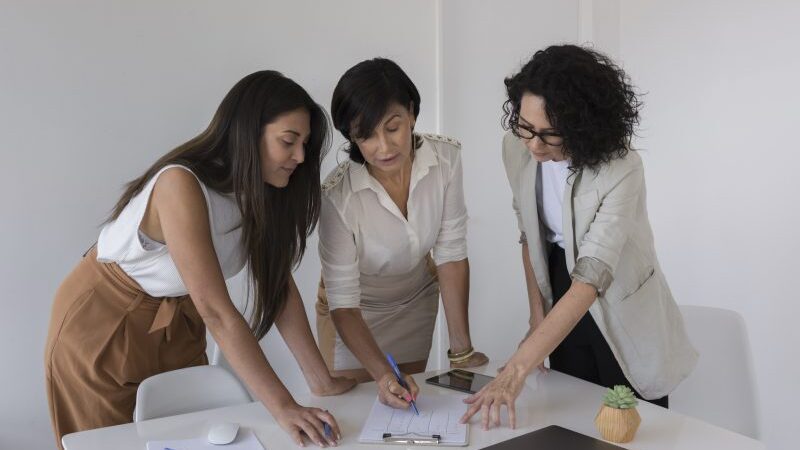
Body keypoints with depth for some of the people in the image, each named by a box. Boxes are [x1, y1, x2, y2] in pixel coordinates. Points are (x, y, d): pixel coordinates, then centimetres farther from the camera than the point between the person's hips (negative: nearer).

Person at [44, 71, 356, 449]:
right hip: (102, 326, -5)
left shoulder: (262, 190, -11)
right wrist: (283, 408, -39)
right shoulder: (181, 186, -34)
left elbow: (281, 287, -11)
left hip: (177, 325, 6)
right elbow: (217, 311, -38)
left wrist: (321, 381, -16)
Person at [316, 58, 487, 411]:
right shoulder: (337, 196, -34)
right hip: (356, 312, -3)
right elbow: (344, 303, -28)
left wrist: (462, 350, -21)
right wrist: (382, 374, -42)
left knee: (408, 401, 21)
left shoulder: (446, 158, -26)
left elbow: (451, 254, -20)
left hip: (418, 299, 3)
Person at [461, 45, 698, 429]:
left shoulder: (620, 170, -29)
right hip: (563, 307, 5)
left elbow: (589, 281, -37)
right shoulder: (516, 148, -13)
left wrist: (516, 370, -43)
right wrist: (537, 313, 0)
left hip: (622, 316, -4)